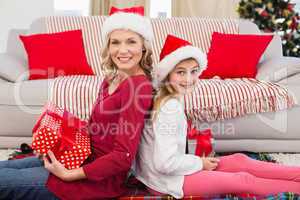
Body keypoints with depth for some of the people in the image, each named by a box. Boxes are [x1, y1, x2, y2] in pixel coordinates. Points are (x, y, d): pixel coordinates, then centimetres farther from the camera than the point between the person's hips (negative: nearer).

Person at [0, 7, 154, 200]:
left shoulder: (139, 86, -20)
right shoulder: (112, 79, 7)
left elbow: (124, 156, -23)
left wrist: (69, 175, -19)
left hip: (101, 176, -8)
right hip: (86, 158, 8)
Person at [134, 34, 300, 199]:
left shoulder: (164, 97, 2)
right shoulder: (170, 107, -26)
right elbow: (165, 163, -28)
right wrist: (200, 163, -13)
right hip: (166, 181, -8)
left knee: (239, 160, 8)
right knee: (243, 180, -3)